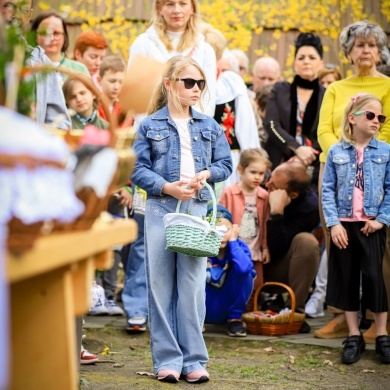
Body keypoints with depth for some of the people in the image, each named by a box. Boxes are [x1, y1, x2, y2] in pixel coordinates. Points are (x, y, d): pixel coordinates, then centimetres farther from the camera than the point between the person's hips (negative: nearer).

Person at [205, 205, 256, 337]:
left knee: (243, 272, -24)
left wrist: (233, 241, -25)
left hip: (228, 305, 1)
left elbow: (244, 267, -37)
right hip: (205, 309, -1)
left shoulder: (239, 246, -14)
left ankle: (235, 318, -6)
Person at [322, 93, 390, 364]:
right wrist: (333, 223, -8)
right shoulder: (336, 152, 1)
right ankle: (354, 337, 16)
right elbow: (328, 190, 0)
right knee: (346, 279, 6)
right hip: (343, 225, 1)